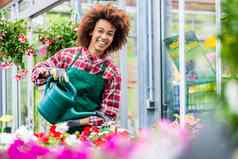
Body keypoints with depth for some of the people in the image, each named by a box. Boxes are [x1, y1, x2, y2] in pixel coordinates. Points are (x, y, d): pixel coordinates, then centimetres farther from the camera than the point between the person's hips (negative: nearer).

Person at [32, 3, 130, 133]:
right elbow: (37, 70, 9)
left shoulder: (112, 73, -3)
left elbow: (109, 114, -3)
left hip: (88, 130, -1)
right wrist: (52, 71, -12)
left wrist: (80, 122, -16)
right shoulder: (67, 54, 2)